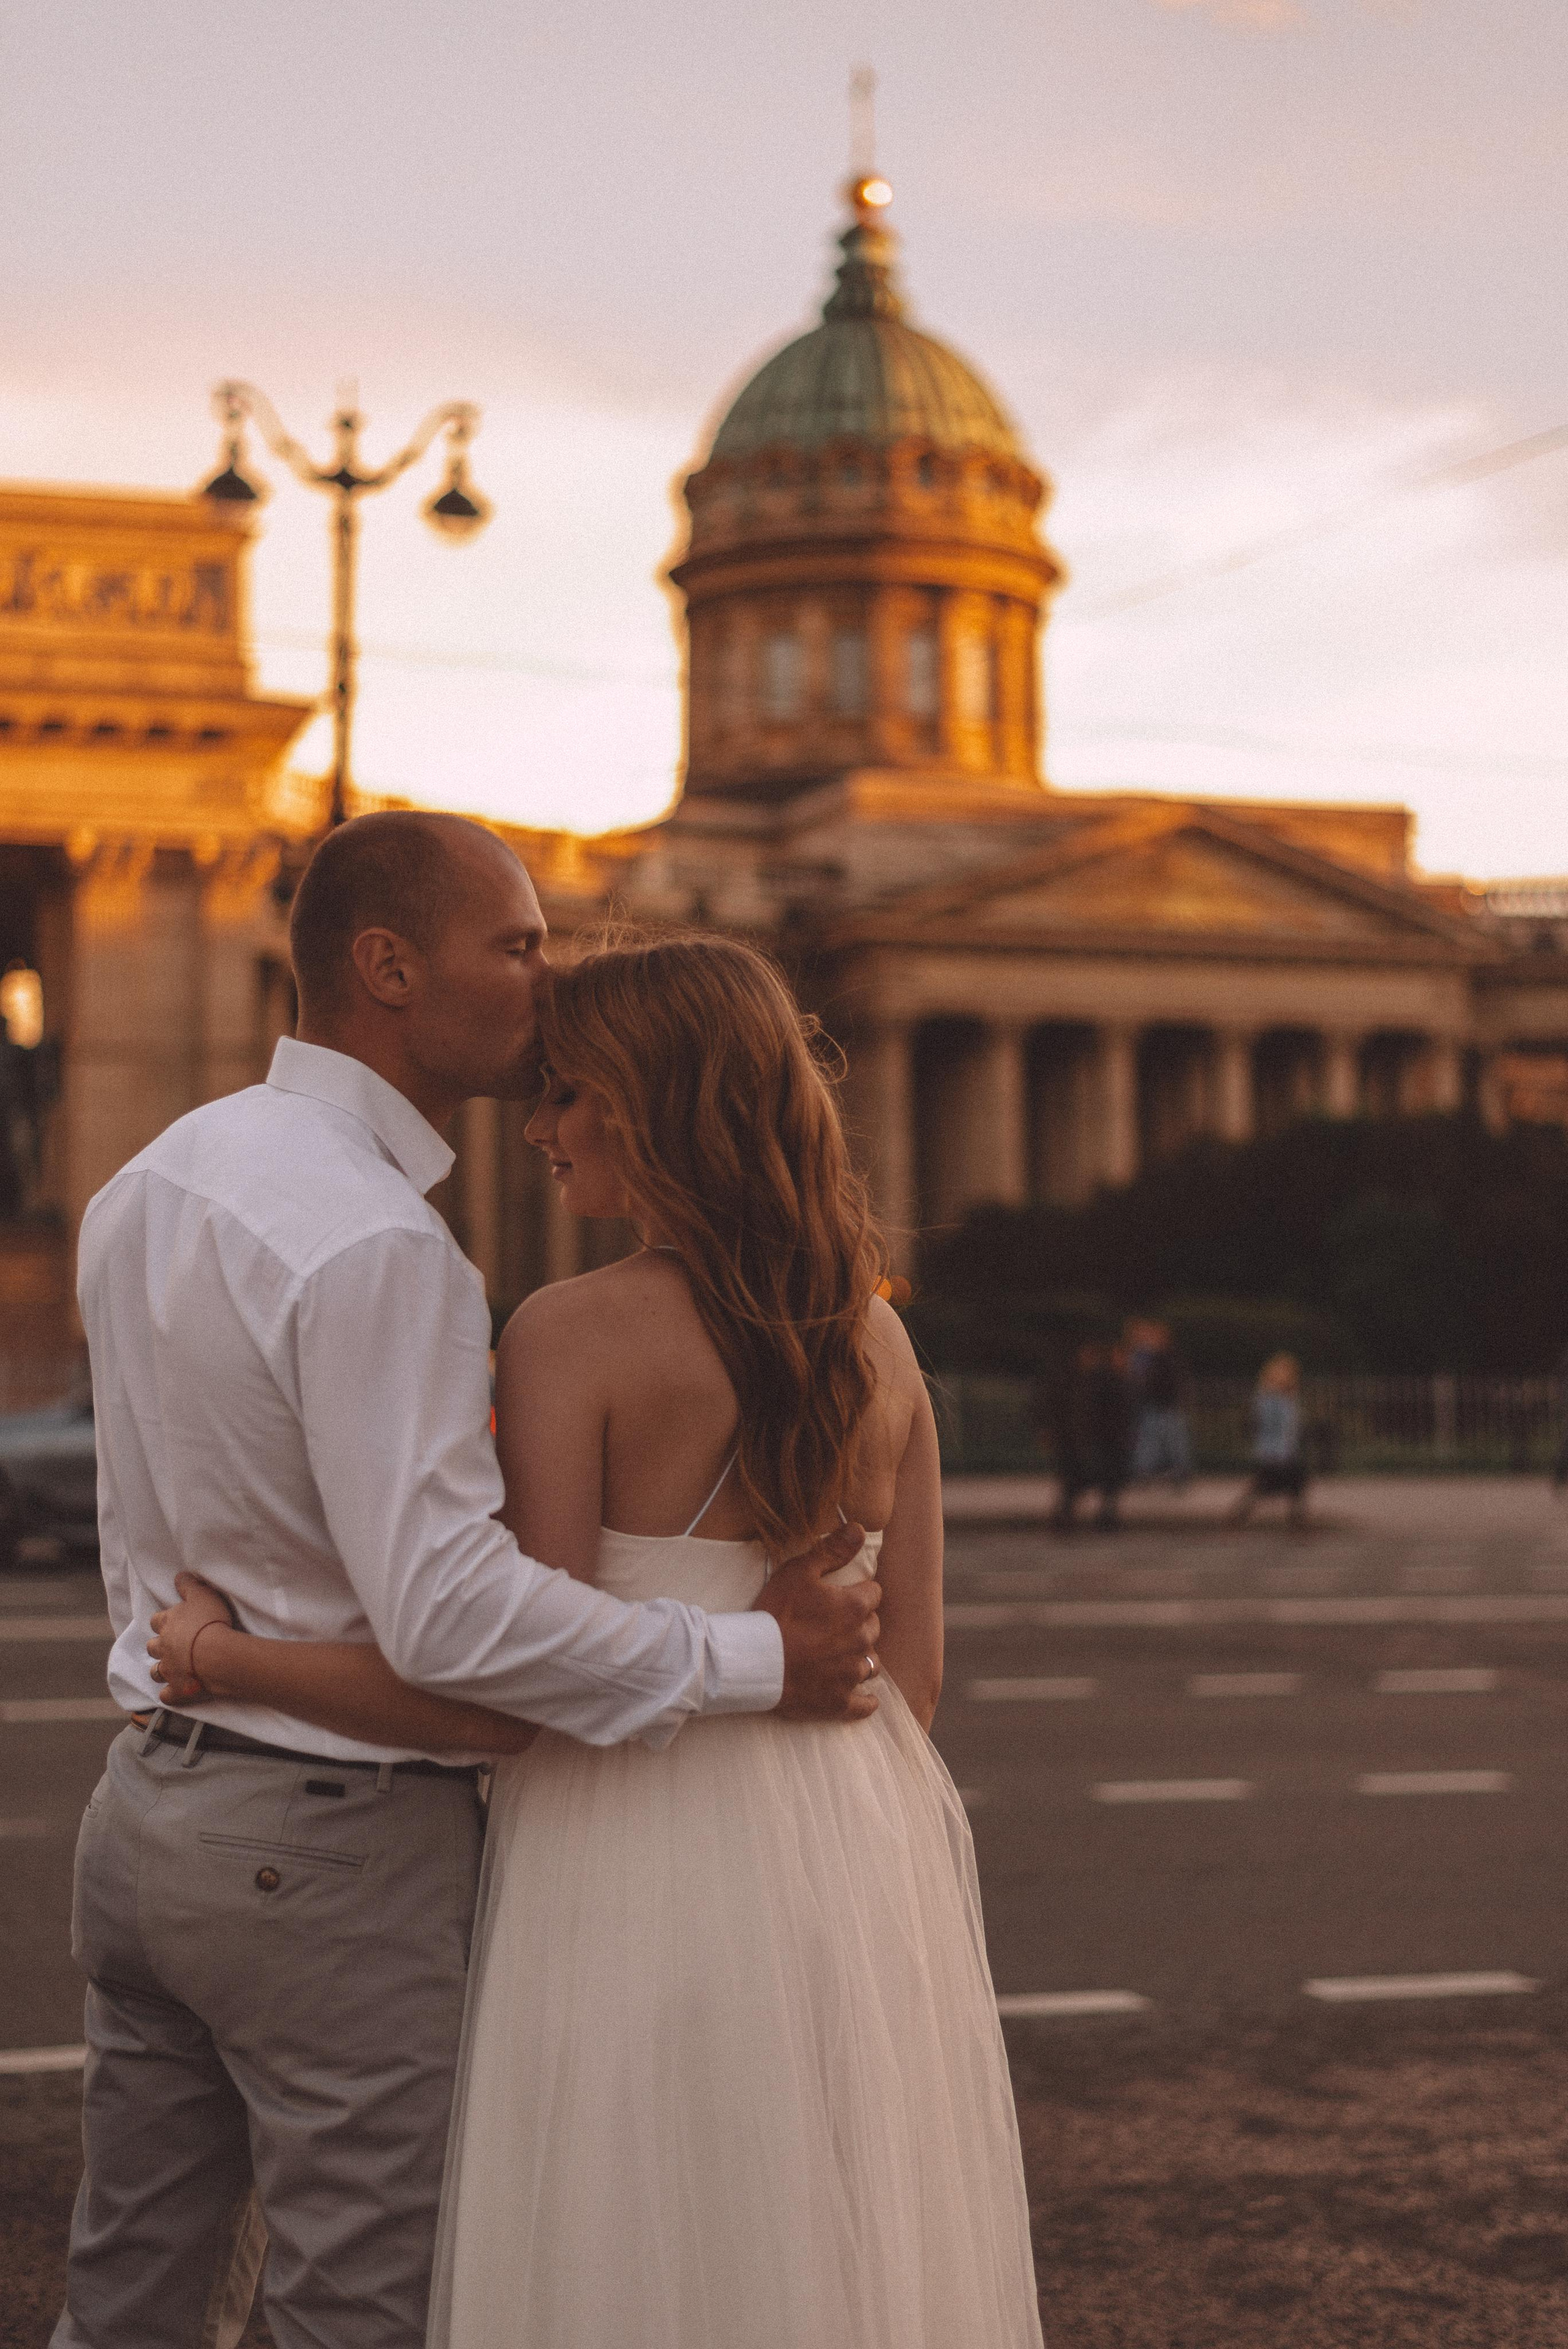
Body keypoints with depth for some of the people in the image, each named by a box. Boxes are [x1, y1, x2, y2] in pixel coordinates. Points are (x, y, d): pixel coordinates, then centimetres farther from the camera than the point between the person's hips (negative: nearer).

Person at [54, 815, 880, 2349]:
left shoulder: (146, 1186, 8)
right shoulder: (375, 1245, -22)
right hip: (337, 1846, -9)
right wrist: (752, 1660, -19)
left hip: (147, 1803, 9)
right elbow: (449, 1614, -27)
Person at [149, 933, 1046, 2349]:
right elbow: (911, 1671, 8)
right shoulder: (877, 1339, 6)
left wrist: (223, 1657, -6)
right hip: (852, 1855, 6)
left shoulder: (575, 1337, -12)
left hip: (642, 1854, -6)